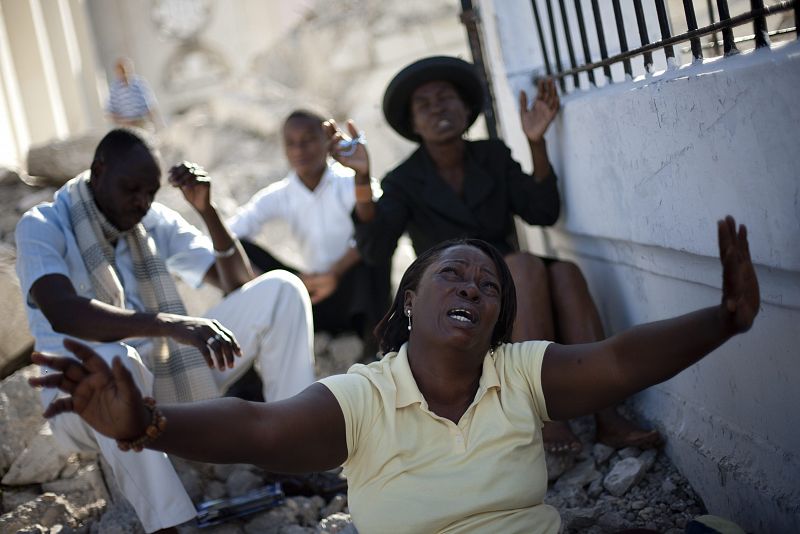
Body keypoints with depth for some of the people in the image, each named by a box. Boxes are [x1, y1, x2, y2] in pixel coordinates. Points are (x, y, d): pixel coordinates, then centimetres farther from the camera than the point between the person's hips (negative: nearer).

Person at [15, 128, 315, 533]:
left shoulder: (157, 221, 7)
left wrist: (207, 210, -8)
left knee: (279, 289, -6)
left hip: (170, 379, 6)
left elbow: (238, 284, 6)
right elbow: (62, 313, -30)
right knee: (112, 360, -43)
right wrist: (168, 324, -43)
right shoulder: (42, 226, -9)